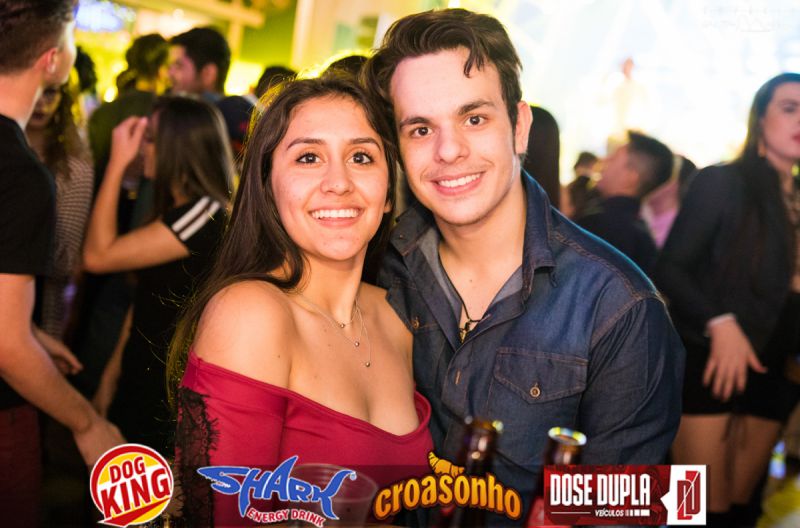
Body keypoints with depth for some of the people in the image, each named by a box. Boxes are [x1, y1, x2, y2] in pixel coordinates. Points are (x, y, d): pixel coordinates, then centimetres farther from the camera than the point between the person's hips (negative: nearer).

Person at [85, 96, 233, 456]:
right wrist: (111, 376, 15)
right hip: (139, 383, 9)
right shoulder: (175, 212, 12)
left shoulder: (206, 213, -19)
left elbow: (99, 255, -19)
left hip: (168, 398, -9)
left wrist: (117, 163, -15)